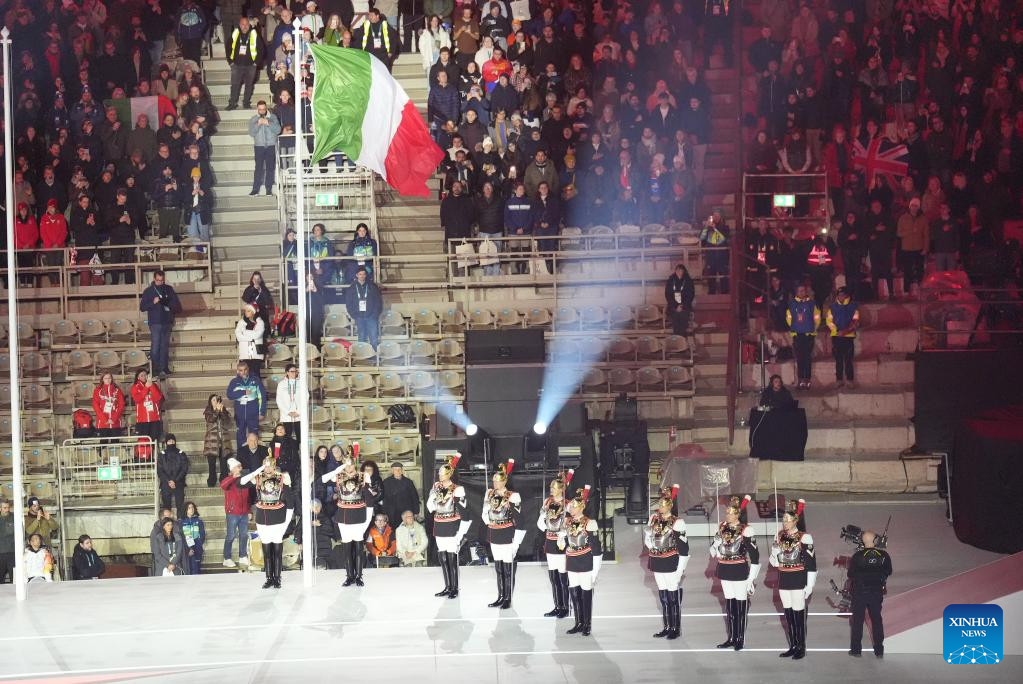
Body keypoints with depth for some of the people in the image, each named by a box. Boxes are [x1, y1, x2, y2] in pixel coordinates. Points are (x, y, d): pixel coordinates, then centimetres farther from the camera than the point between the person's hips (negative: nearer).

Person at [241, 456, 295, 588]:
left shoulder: (282, 479, -1)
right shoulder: (258, 479, 4)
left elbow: (290, 503, 0)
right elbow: (241, 482, -11)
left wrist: (286, 523, -4)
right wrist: (258, 471, -13)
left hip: (278, 520, -2)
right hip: (262, 520, 2)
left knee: (277, 550, 2)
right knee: (266, 551, 7)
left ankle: (277, 579, 9)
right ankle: (269, 578, 13)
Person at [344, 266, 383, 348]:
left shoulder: (372, 287, 5)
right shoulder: (352, 289, 8)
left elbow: (379, 301, 3)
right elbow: (348, 304, 8)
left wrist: (376, 314, -7)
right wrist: (354, 315, -3)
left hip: (371, 317, -1)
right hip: (359, 317, 2)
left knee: (374, 339, -8)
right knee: (362, 339, 5)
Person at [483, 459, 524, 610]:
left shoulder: (512, 497, -11)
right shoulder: (490, 494, 6)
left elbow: (519, 521, -12)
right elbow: (485, 513, 17)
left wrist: (516, 542, -15)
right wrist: (490, 523, 2)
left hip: (507, 536, -6)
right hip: (494, 535, 6)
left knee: (508, 568, -1)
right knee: (498, 567, 12)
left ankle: (508, 599, 6)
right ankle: (501, 596, 19)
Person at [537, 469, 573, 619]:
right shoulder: (547, 502, 7)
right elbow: (540, 522, 12)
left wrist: (562, 535, -15)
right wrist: (548, 530, -3)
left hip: (562, 544, -6)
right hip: (550, 543, 6)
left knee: (563, 577, -1)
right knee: (553, 576, 10)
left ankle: (565, 608, 8)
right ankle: (557, 607, 19)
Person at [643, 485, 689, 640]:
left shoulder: (677, 523, -12)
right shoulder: (654, 519, 6)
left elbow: (684, 549, -12)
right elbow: (648, 539, 22)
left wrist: (680, 571, -14)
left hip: (671, 564, -6)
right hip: (657, 563, 6)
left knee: (673, 597, 1)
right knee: (663, 597, 12)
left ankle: (676, 628, 10)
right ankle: (666, 627, 20)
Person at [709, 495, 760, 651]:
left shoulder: (746, 531, -12)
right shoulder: (722, 528, 5)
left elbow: (755, 557, -12)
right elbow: (713, 551, 11)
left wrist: (752, 579, -14)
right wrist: (716, 545, -12)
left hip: (740, 572, -6)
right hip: (725, 572, 6)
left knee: (741, 605, 2)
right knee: (729, 604, 11)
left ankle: (740, 639, 10)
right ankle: (731, 638, 20)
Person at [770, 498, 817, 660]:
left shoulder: (804, 538, -11)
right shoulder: (780, 536, 6)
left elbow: (811, 564, -11)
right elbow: (774, 560, 11)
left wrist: (809, 586, -12)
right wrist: (775, 554, -12)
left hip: (798, 580, -6)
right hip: (783, 580, 6)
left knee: (799, 614, 0)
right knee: (788, 614, 10)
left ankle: (801, 648, 8)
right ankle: (793, 646, 19)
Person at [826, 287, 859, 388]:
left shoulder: (853, 306, 4)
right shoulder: (832, 306, 9)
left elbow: (855, 322, -1)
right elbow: (829, 321, 6)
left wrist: (846, 331, -13)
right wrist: (835, 330, -8)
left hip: (849, 336, -2)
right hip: (836, 336, 2)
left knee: (848, 359, -4)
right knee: (838, 359, 3)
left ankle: (850, 380, -1)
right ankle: (839, 380, 7)